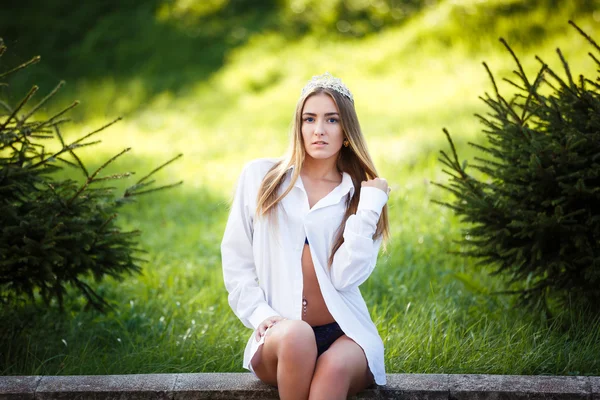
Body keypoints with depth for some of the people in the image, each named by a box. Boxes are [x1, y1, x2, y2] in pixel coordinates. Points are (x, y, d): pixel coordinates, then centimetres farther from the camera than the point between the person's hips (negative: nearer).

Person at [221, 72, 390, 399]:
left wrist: (369, 205, -10)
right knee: (296, 335, -36)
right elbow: (235, 260, 8)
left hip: (346, 334, 0)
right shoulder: (260, 177, 7)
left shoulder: (363, 192, 7)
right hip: (280, 334, 0)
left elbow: (345, 276, -8)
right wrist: (261, 314, -6)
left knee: (333, 369, -35)